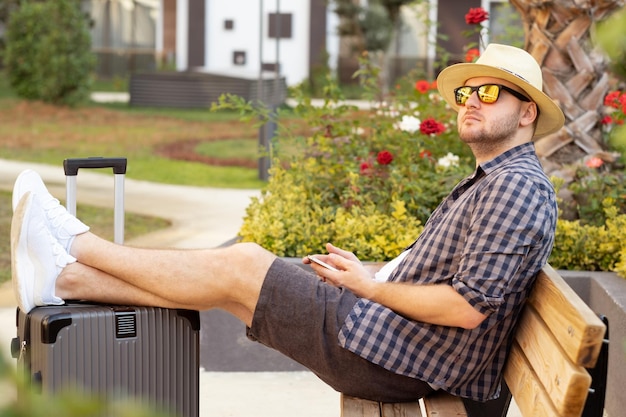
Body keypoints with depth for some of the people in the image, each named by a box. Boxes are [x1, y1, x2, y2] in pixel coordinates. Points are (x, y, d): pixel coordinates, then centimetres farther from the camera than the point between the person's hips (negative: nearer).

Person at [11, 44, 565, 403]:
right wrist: (363, 273, 8)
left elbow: (468, 306, -26)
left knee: (241, 265, -9)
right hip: (398, 352, 10)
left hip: (391, 360, -9)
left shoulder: (516, 187, -16)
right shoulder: (491, 182, 18)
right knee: (241, 268, 5)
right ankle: (64, 277, 9)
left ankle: (78, 244, 6)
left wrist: (371, 287, -13)